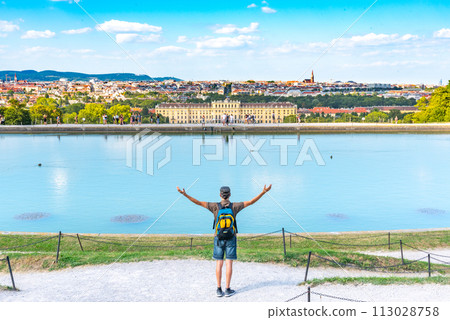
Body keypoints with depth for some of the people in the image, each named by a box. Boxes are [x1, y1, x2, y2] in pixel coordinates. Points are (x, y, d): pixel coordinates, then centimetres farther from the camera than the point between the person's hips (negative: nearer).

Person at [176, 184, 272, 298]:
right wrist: (263, 192, -8)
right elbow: (251, 202, -9)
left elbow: (199, 202, -13)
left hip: (219, 238, 1)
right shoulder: (234, 206, -7)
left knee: (219, 264, 5)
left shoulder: (215, 206, -8)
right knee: (229, 263, 3)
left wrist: (185, 194, -13)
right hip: (231, 239, 0)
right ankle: (227, 290, 4)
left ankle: (219, 289, 6)